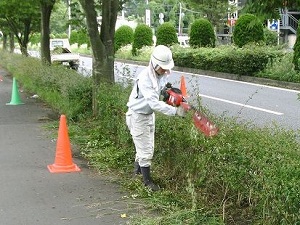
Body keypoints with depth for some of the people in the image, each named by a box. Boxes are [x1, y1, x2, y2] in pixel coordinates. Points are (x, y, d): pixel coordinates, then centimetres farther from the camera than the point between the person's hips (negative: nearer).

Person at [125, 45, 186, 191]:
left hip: (149, 115, 8)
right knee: (146, 151, 0)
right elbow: (154, 103, -38)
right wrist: (175, 111, -42)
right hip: (138, 116, -8)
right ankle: (147, 181, 16)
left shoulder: (163, 74, -7)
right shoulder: (145, 79, -31)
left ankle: (137, 171, 41)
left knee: (147, 147, 20)